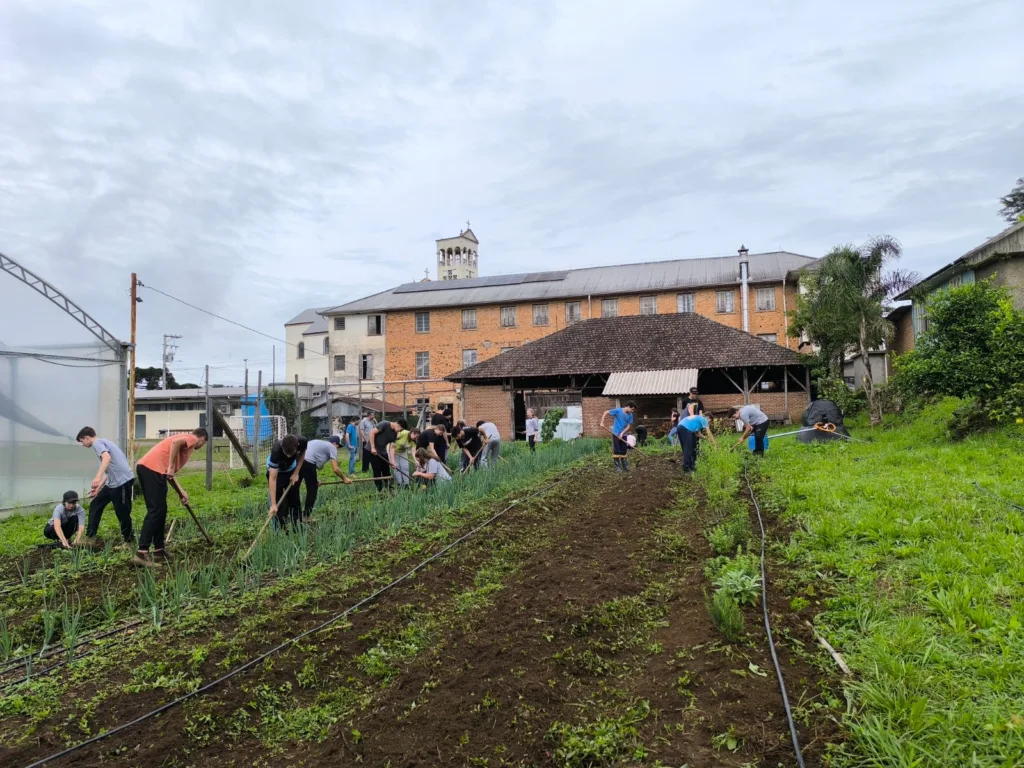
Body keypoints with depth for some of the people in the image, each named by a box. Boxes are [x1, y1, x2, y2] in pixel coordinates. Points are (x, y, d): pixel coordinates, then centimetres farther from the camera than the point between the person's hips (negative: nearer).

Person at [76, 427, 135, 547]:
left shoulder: (97, 443, -5)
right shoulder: (103, 443, 24)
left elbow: (107, 458, -27)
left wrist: (97, 477, -35)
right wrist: (99, 486, 27)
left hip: (122, 481, -10)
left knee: (122, 513, -1)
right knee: (95, 505, 14)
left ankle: (129, 541, 12)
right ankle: (90, 538, 19)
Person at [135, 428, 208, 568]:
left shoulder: (186, 441, 30)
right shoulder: (192, 439, 7)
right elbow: (175, 442, -19)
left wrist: (181, 492, 25)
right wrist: (171, 467, -18)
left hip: (145, 466, 9)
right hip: (153, 468, -9)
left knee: (160, 510, 14)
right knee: (155, 510, -9)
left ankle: (159, 551, 18)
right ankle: (142, 553, -14)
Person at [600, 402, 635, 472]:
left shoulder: (630, 415, -1)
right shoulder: (618, 411, -14)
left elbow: (628, 426, 1)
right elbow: (606, 413, -10)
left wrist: (622, 433, -12)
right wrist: (602, 423, -17)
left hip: (623, 435, 4)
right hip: (616, 434, -4)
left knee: (623, 451, 9)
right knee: (616, 451, -2)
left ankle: (625, 467, 18)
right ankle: (617, 467, 3)